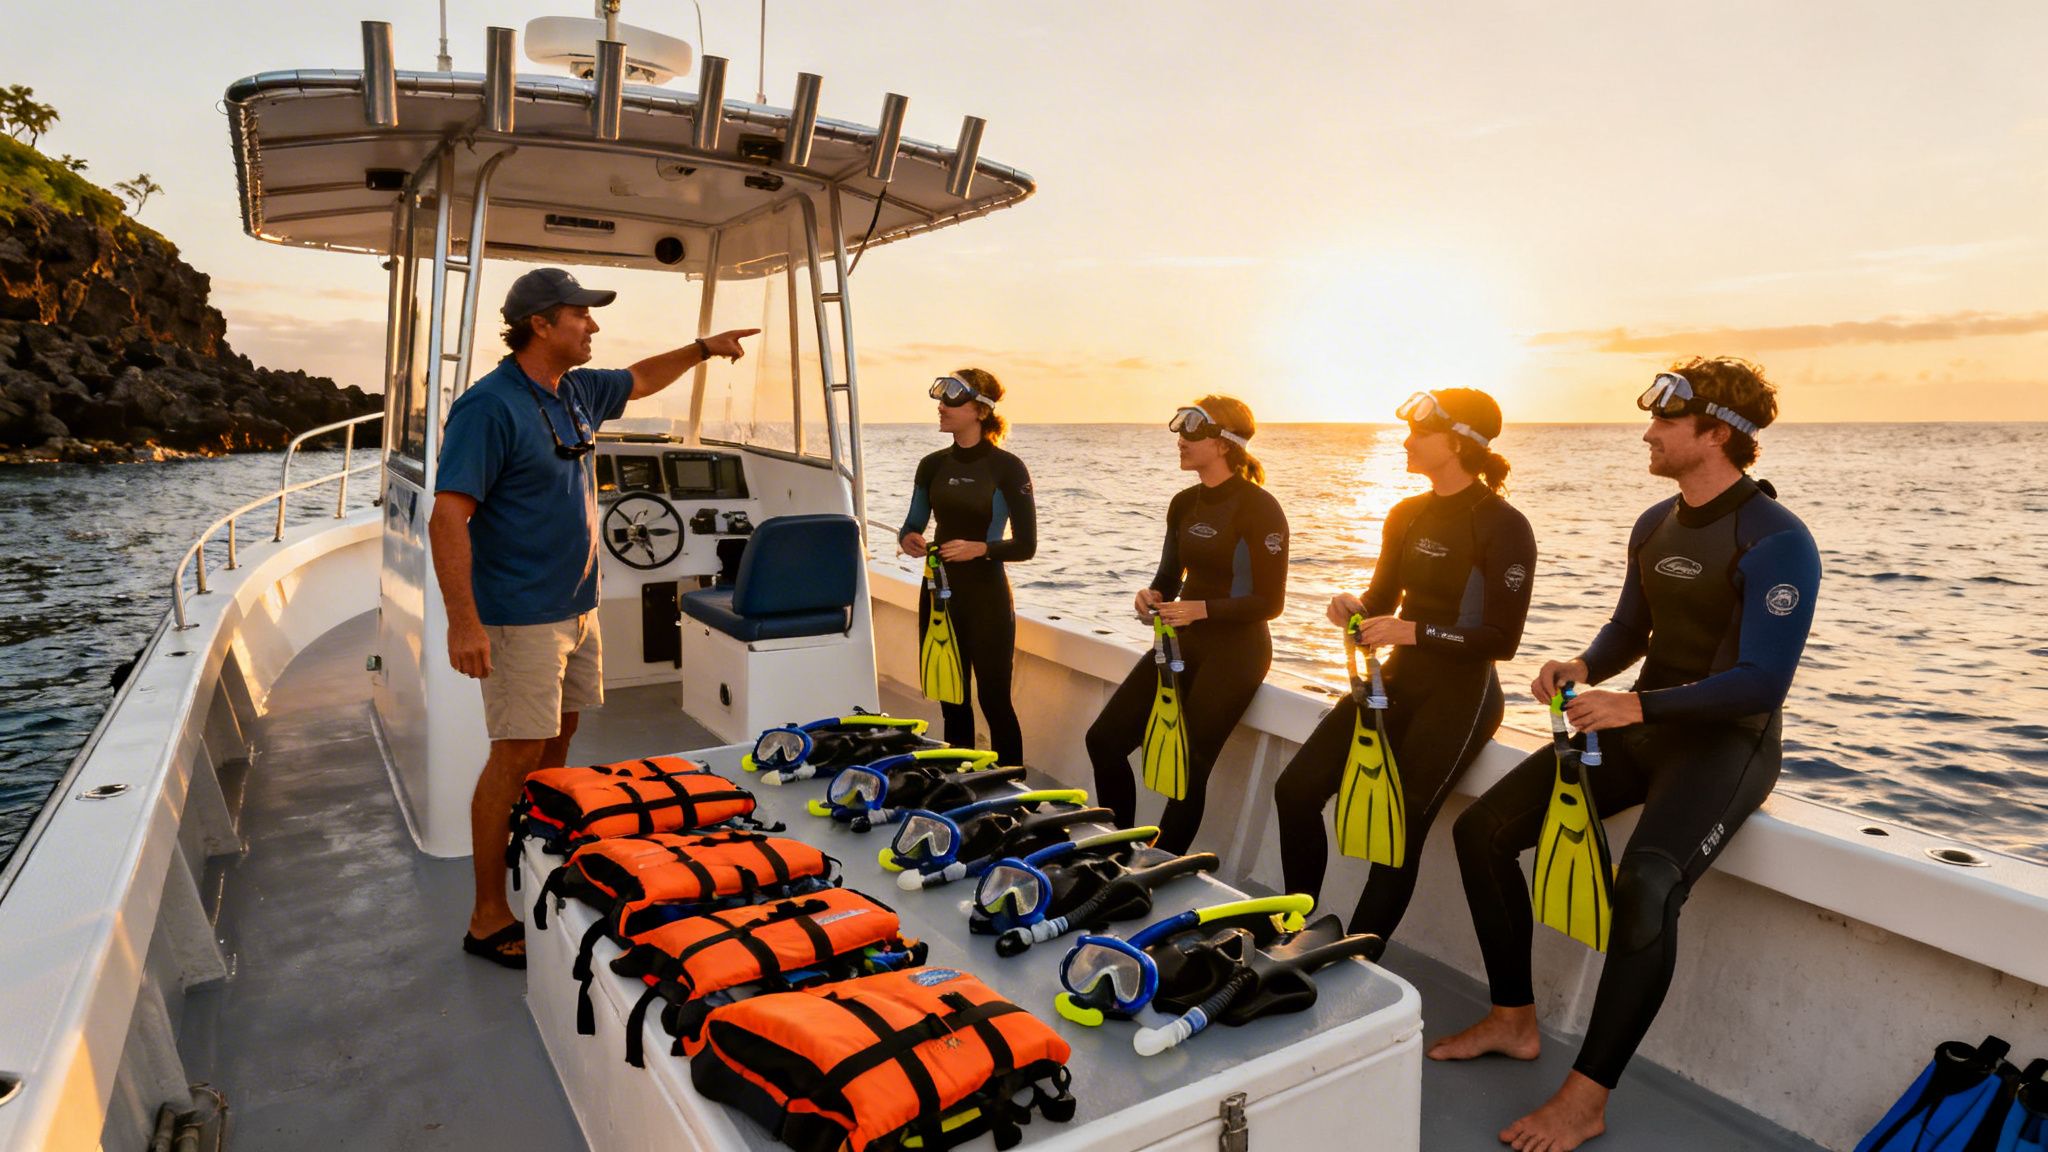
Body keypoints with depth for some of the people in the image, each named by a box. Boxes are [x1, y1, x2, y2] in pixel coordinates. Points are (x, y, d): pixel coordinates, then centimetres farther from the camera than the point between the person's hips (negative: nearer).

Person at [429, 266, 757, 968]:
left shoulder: (577, 391, 9)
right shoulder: (490, 405, -16)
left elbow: (637, 381, 32)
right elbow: (447, 518, -21)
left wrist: (702, 349, 30)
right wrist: (463, 621, -26)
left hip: (577, 606, 8)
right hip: (522, 616, -8)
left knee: (558, 739, 15)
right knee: (518, 754, -6)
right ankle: (488, 921, 6)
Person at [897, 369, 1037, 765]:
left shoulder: (1007, 468, -8)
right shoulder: (933, 465, 7)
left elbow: (1026, 545, -9)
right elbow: (912, 524, 16)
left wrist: (980, 548, -25)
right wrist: (908, 539, -7)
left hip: (986, 596, -5)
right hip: (940, 592, 5)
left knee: (994, 701, -1)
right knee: (952, 701, 13)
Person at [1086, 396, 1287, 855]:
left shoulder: (1258, 508, -15)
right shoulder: (1184, 504, 7)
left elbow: (1270, 602, -15)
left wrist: (1202, 609, -27)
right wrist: (1153, 593, -6)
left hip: (1235, 650, -8)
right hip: (1183, 642, 8)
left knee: (1188, 768, -3)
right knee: (1104, 739, 3)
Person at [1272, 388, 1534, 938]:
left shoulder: (1504, 526, -13)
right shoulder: (1407, 515, 9)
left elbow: (1502, 639, -16)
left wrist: (1413, 630, -25)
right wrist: (1355, 606, -6)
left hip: (1461, 693, -7)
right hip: (1399, 681, 7)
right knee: (1296, 789, -4)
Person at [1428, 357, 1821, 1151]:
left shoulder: (1775, 540, -15)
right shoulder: (1654, 525, 9)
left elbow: (1762, 682, -21)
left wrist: (1638, 704, -32)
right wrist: (1583, 668, -4)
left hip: (1728, 738, -7)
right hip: (1642, 724, 8)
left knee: (1646, 884, -34)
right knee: (1482, 827, -3)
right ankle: (1513, 1021, 11)